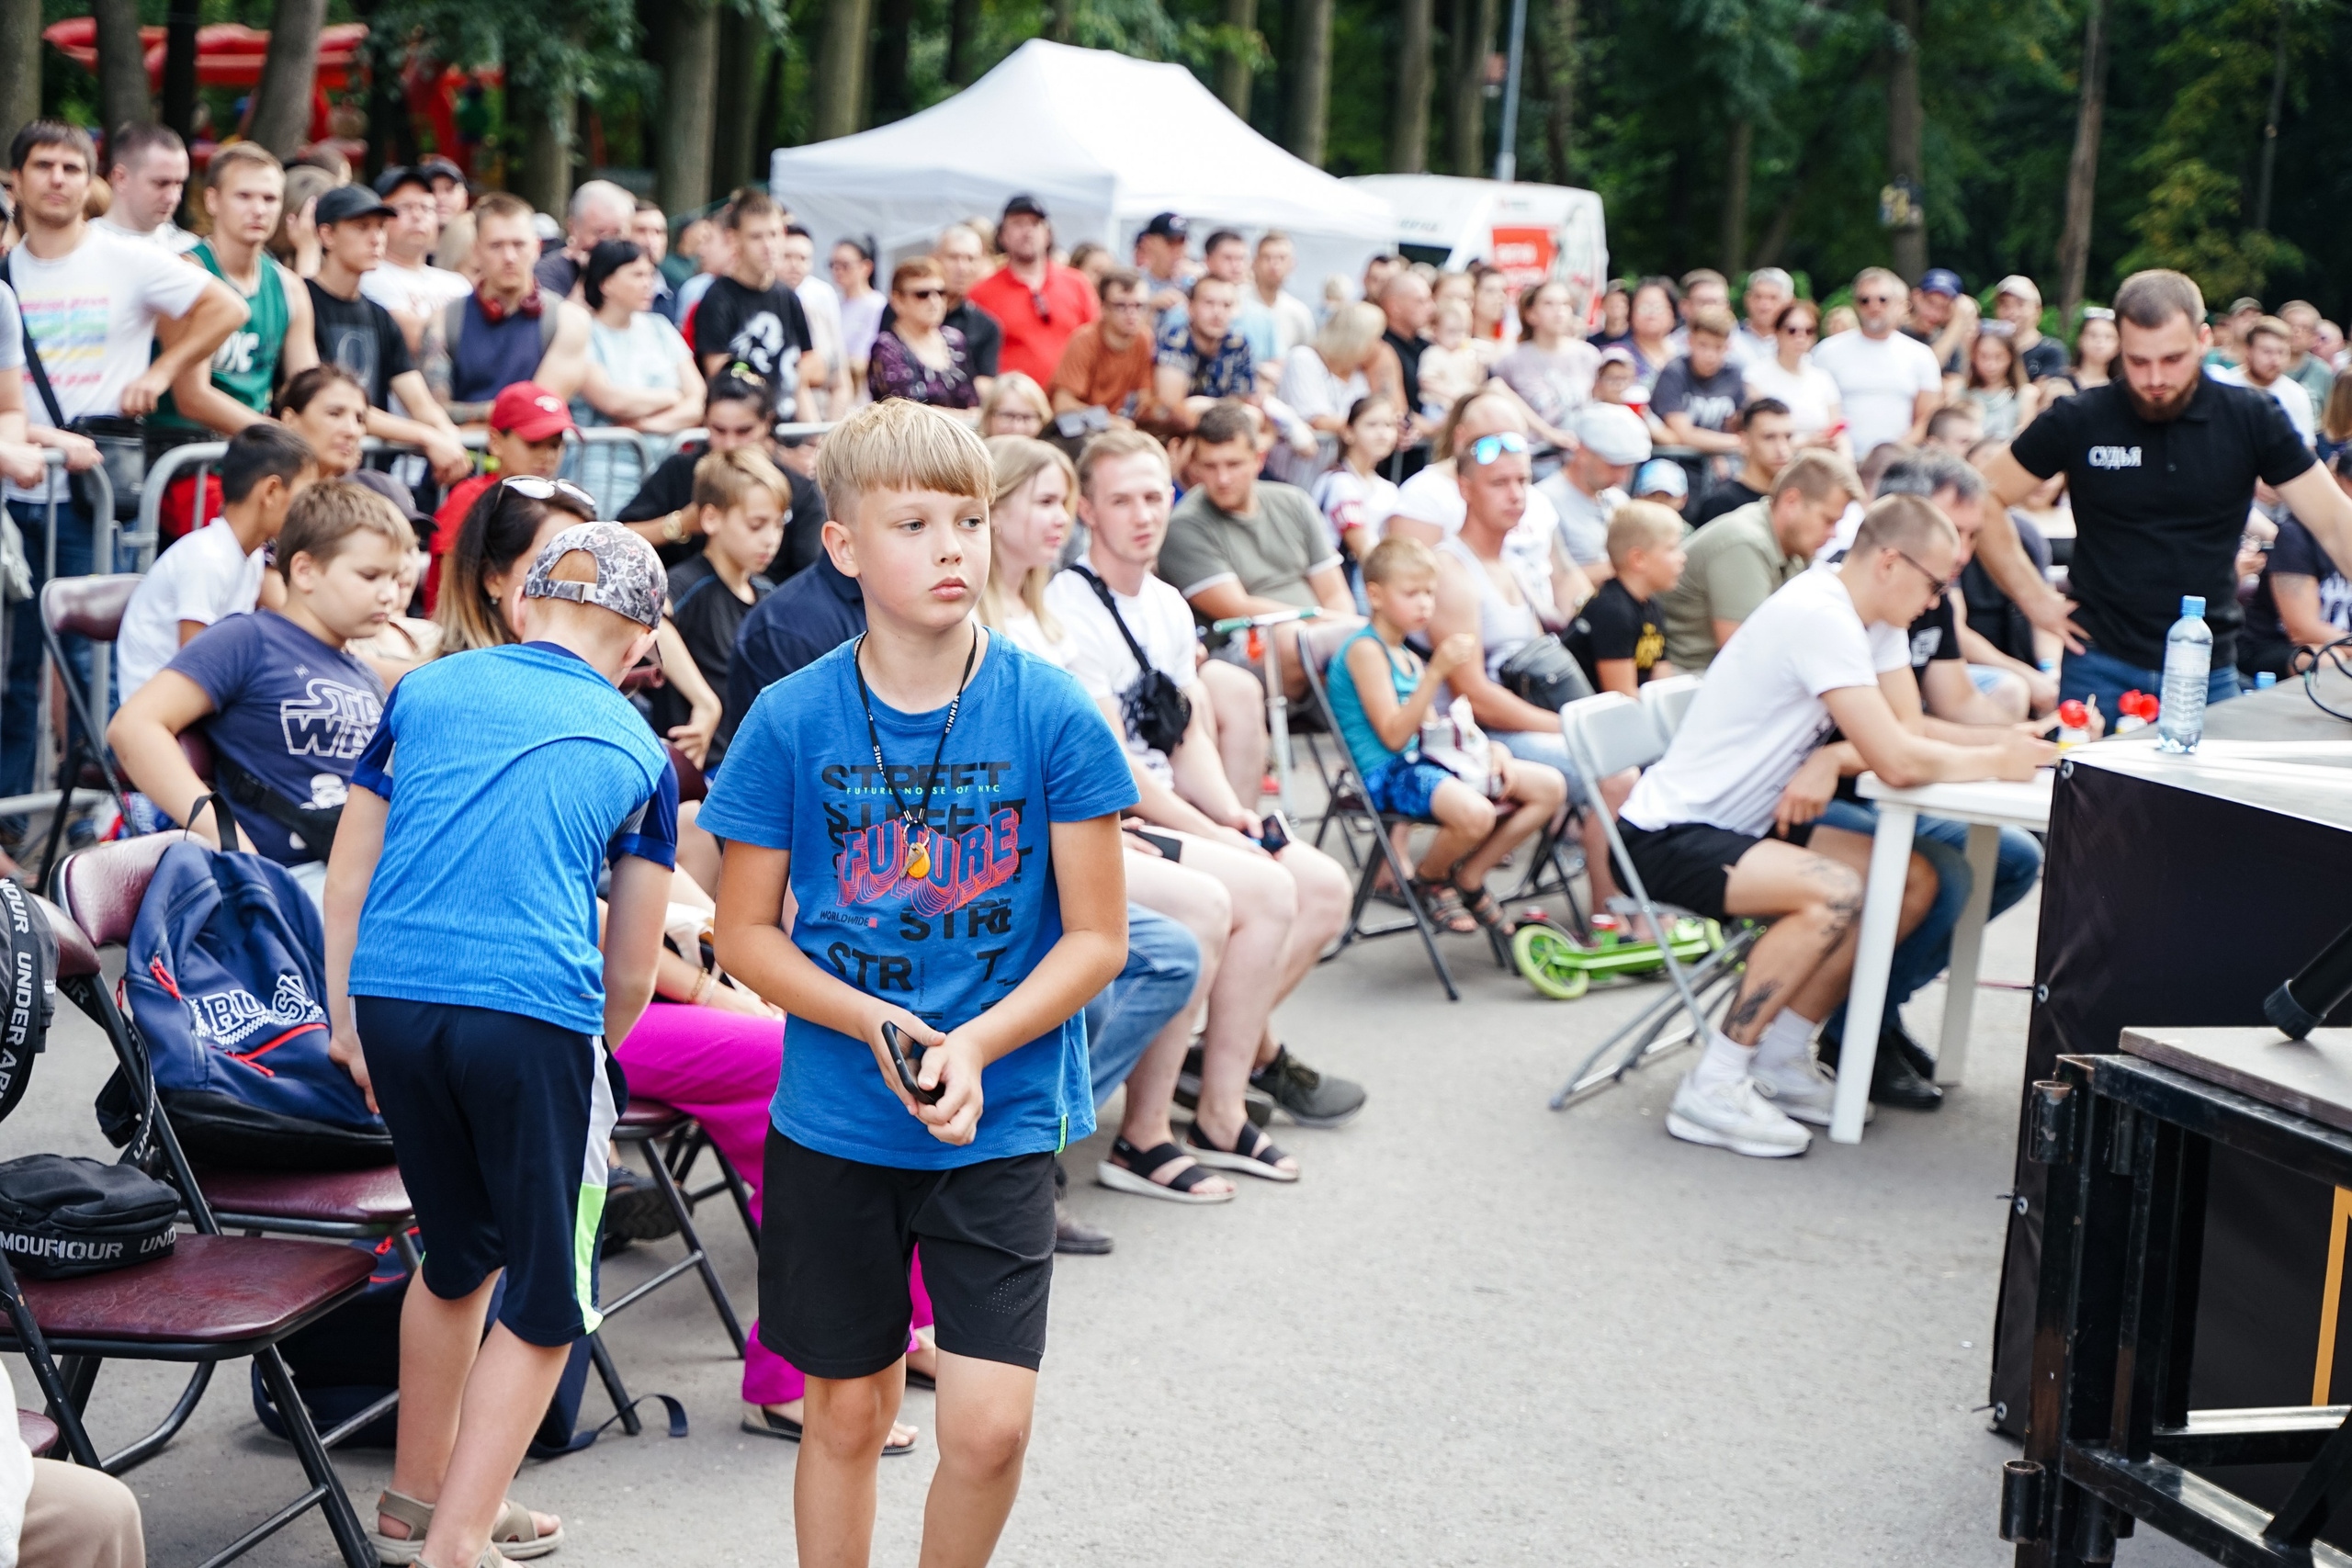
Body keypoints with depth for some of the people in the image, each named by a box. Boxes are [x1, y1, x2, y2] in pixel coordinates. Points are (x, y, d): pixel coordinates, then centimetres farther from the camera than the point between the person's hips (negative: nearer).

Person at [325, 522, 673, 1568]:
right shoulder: (637, 752, 11)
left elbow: (349, 872, 16)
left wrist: (345, 1021, 21)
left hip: (393, 1002, 4)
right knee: (545, 1301, 8)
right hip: (534, 1014, -4)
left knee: (459, 1252, 23)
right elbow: (632, 970, 14)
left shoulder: (428, 688, 16)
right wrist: (592, 1056, 31)